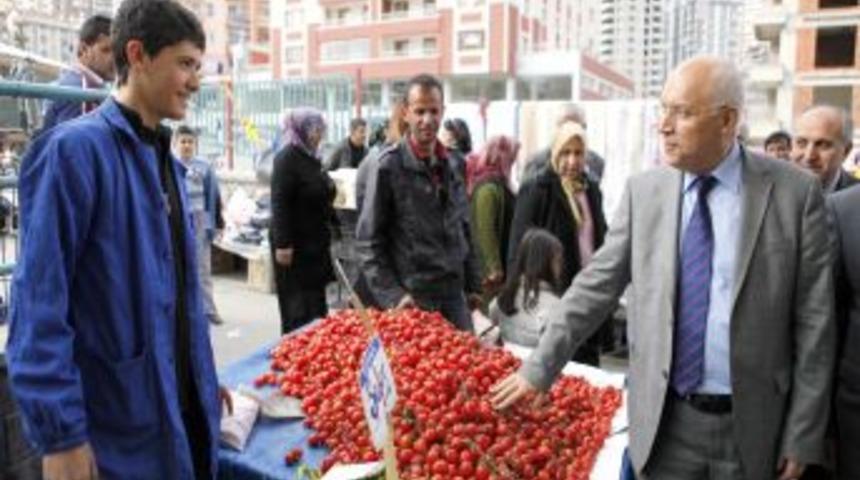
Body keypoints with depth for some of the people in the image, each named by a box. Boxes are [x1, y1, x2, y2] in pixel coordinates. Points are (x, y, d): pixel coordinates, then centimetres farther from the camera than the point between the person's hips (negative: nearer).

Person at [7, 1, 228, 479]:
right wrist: (60, 435, -18)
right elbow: (39, 302, -18)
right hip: (114, 422, -7)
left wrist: (205, 380, 15)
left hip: (182, 403, 7)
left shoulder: (166, 159, 8)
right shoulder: (74, 149, -16)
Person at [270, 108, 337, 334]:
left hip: (315, 244, 9)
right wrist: (282, 244, -23)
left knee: (315, 303, 13)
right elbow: (279, 204, -19)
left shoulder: (311, 157, 14)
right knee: (298, 307, -3)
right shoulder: (287, 157, -12)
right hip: (295, 247, -9)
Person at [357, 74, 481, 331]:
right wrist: (392, 295, -15)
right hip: (413, 299, -5)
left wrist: (473, 285, 15)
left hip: (454, 294, 6)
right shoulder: (389, 166, -9)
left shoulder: (452, 165, 9)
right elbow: (368, 240, -8)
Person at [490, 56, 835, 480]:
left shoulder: (795, 193, -8)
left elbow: (813, 323, -5)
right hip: (664, 421, 1)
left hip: (751, 425, -1)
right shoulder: (643, 190, -3)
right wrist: (539, 367, 0)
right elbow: (596, 285, 1)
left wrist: (802, 437, -4)